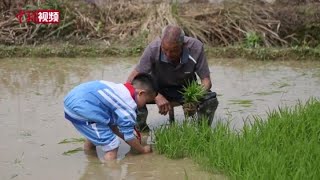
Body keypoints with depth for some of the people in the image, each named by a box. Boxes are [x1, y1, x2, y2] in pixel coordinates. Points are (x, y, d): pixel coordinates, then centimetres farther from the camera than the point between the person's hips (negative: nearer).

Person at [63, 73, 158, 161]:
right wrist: (143, 150, 15)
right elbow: (128, 136, -1)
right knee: (112, 146, -2)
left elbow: (112, 123, 27)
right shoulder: (128, 106, -9)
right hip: (81, 110, -10)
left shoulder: (121, 89, 18)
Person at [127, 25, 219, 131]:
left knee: (211, 100, -29)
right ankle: (143, 130, -1)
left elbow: (206, 80, -18)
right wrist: (156, 96, -45)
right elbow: (132, 80, -30)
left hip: (186, 89, 1)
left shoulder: (195, 47, -27)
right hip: (158, 89, 0)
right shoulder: (153, 49, -29)